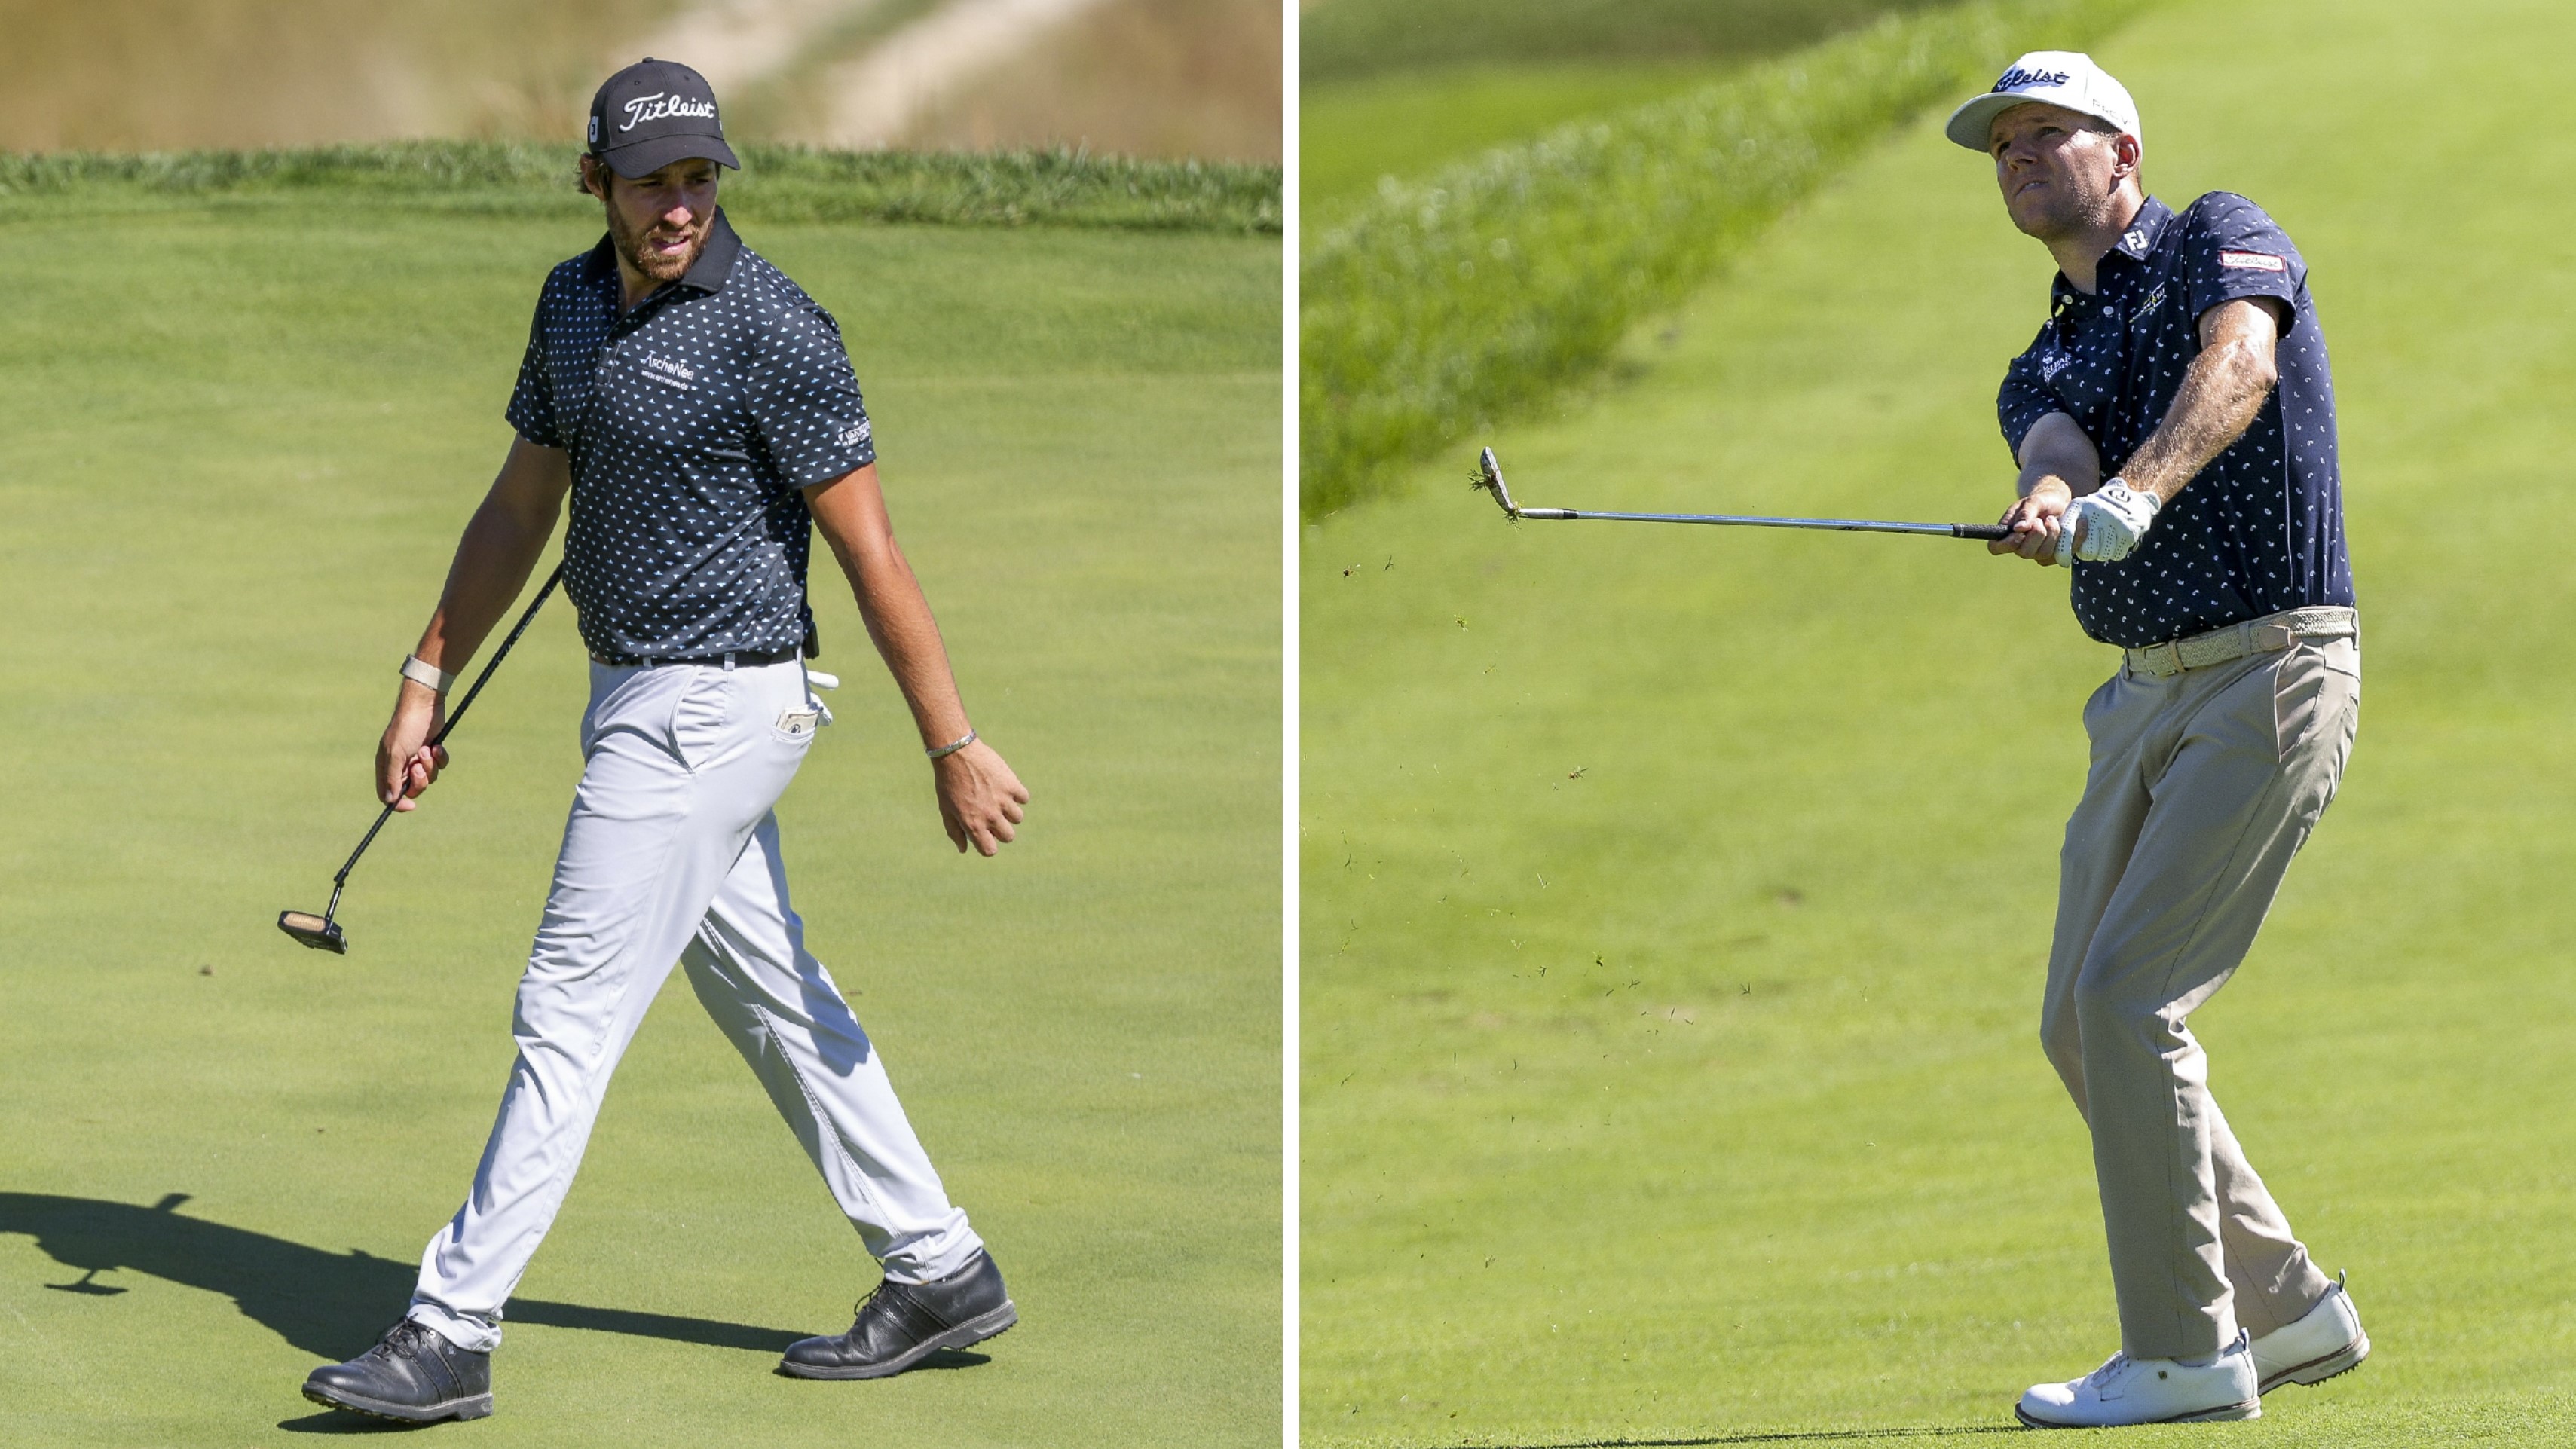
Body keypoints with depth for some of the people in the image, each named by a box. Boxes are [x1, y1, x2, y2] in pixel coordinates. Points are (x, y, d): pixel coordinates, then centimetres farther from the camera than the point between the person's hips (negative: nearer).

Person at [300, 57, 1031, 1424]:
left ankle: (452, 1335, -4)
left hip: (713, 708, -9)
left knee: (569, 1012, -7)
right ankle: (939, 1271, 25)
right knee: (767, 996, 15)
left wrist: (955, 748, -15)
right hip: (636, 697, 9)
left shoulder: (772, 330, -18)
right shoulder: (574, 300, 6)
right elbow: (521, 504, 16)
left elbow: (870, 552, -17)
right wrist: (426, 683, 13)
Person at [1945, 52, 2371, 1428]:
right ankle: (2285, 1308, 17)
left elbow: (2238, 360, -24)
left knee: (2129, 997, -15)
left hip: (2271, 674, -8)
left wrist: (2135, 490, -42)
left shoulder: (2222, 237, -1)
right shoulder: (2044, 368, 17)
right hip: (2147, 697, 8)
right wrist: (2048, 503, -33)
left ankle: (2187, 1352, -9)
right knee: (2081, 1025, 7)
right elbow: (2061, 453, -7)